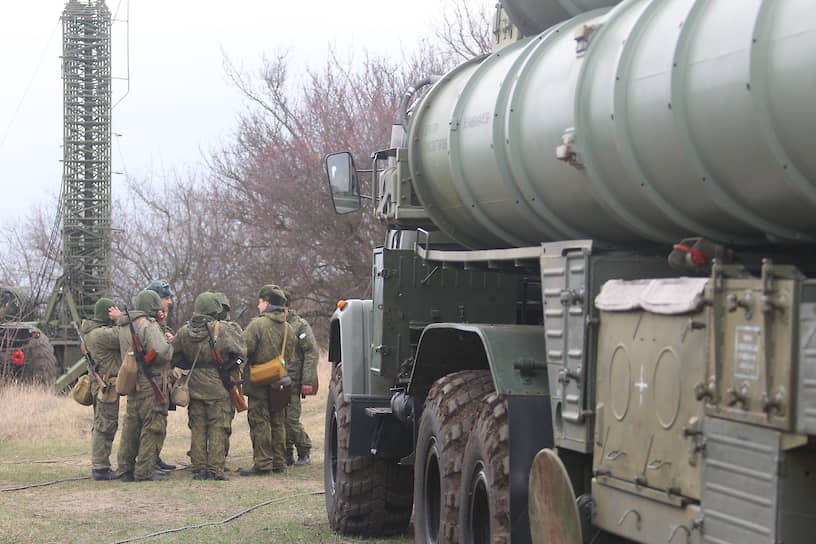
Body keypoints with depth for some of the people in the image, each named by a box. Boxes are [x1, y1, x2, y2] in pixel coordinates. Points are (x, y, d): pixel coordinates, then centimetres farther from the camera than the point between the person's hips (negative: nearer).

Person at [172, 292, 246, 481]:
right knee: (218, 429, 2)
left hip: (194, 386, 4)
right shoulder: (221, 329, -13)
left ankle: (198, 469, 12)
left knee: (198, 429, 11)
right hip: (218, 387, -4)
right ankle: (215, 470, 1)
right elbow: (240, 352, -7)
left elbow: (175, 357, 10)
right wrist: (227, 368, 6)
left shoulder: (184, 331, 0)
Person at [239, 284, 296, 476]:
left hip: (259, 383, -7)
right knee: (278, 423, 12)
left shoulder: (258, 324, -12)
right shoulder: (288, 328, 10)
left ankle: (262, 464, -6)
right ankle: (279, 463, 15)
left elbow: (244, 351, -15)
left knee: (260, 423, -4)